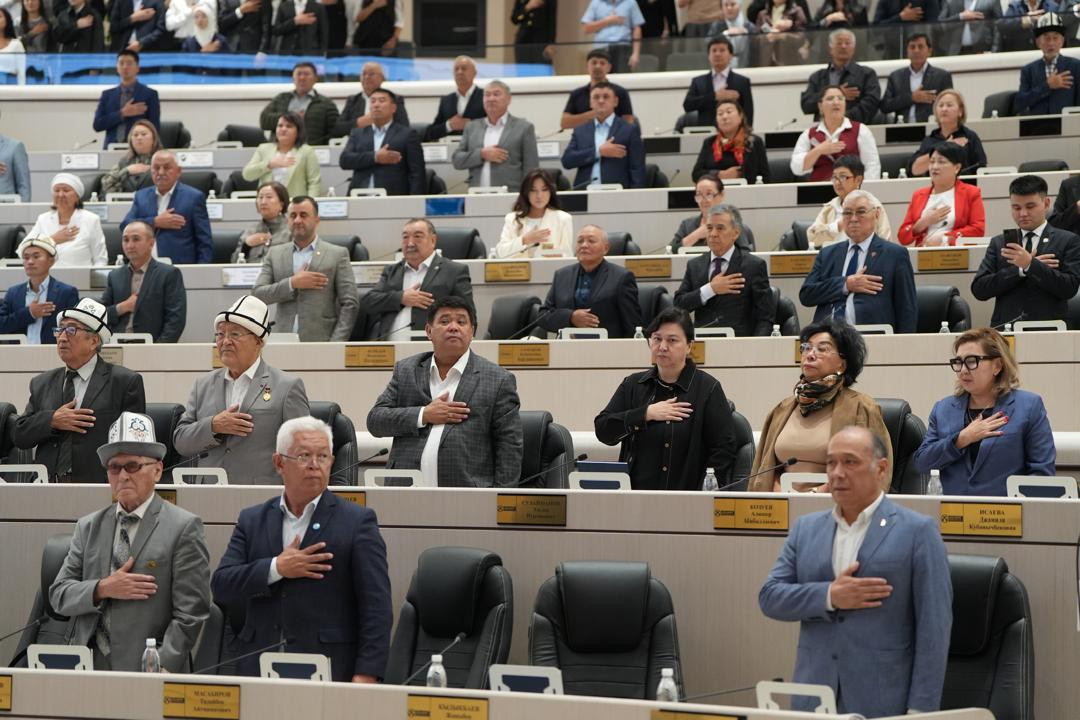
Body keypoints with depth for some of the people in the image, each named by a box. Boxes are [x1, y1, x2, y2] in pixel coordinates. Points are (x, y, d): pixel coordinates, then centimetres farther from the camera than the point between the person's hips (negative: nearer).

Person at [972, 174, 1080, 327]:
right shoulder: (998, 243, 14)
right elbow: (978, 289, 4)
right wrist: (1020, 269, -6)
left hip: (1049, 328, -2)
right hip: (1005, 328, 2)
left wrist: (1030, 264, -13)